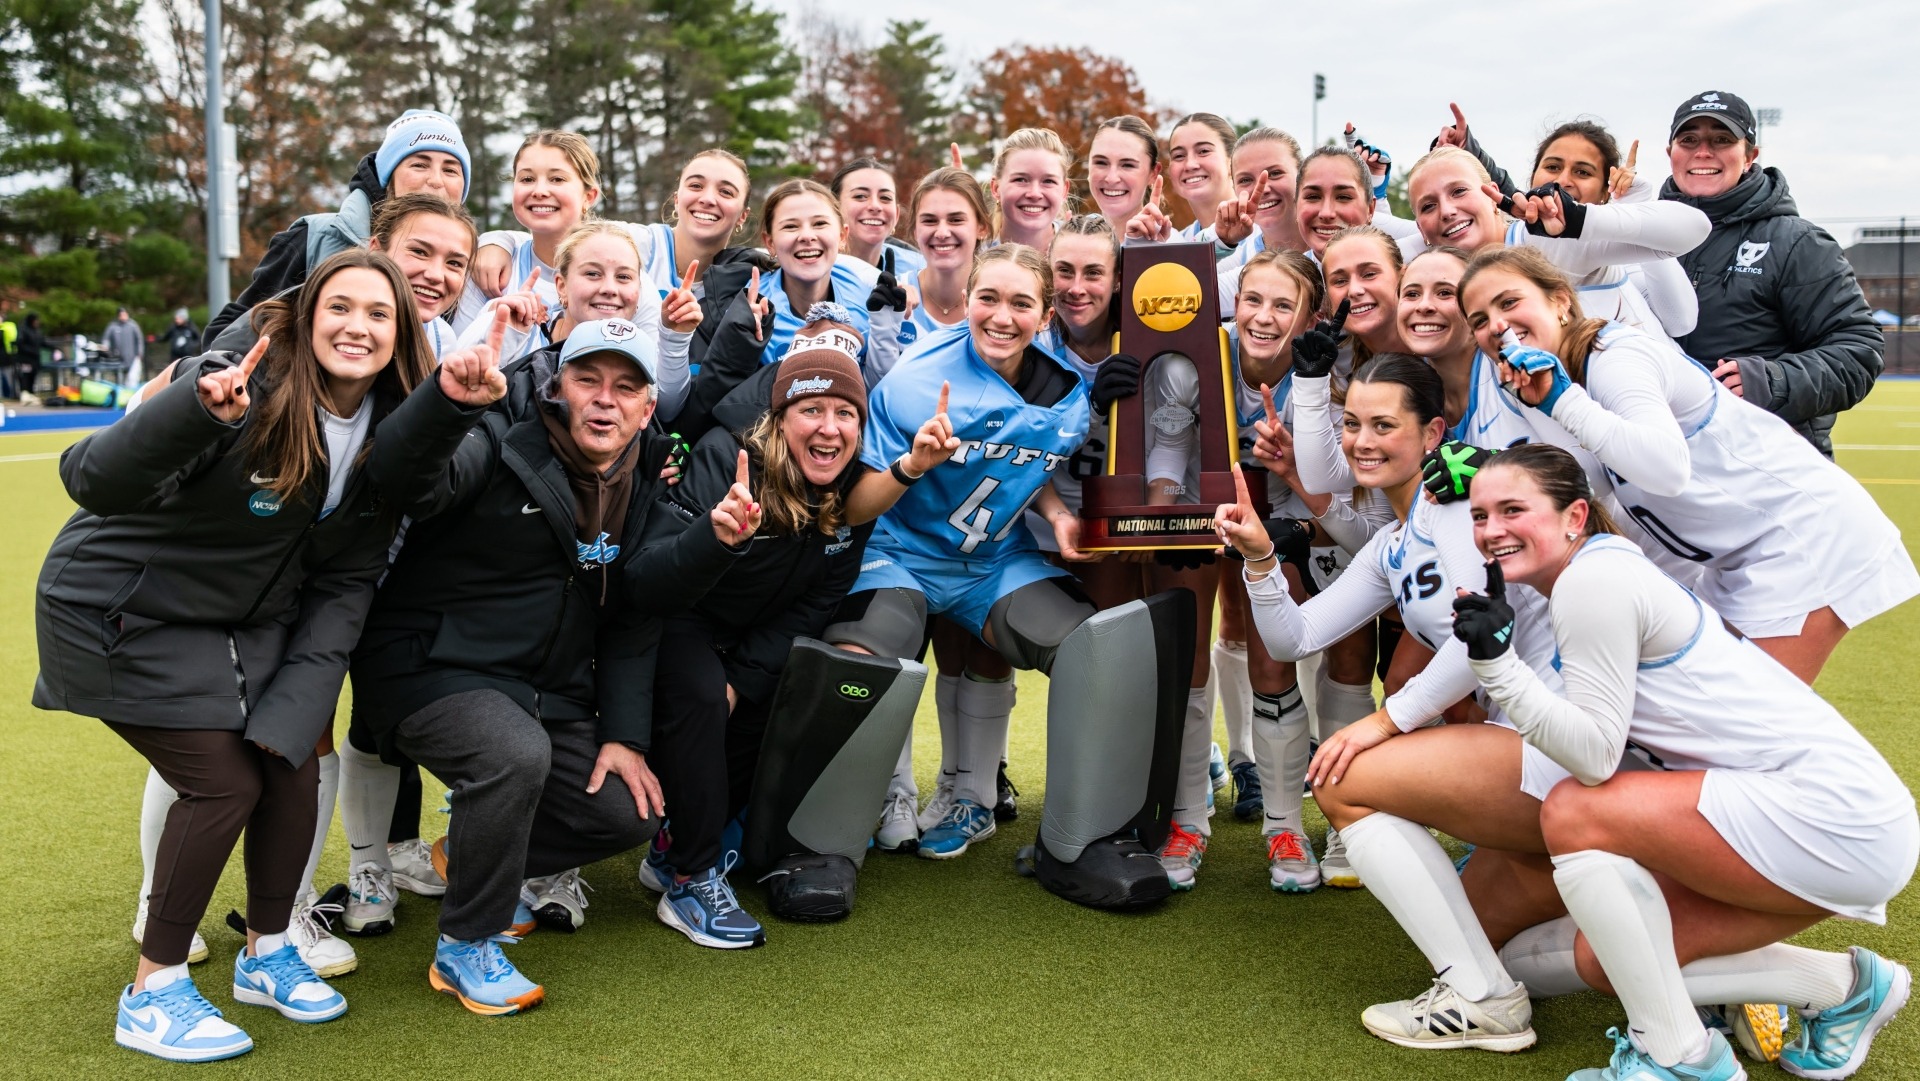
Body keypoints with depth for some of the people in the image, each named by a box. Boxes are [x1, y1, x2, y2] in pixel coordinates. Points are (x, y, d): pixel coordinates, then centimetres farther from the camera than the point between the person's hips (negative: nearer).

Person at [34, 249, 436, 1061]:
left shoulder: (391, 433, -7)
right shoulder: (247, 393, -27)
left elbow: (350, 575, -1)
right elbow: (95, 483, -37)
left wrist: (304, 687, -10)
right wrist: (197, 410, -55)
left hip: (244, 622, 6)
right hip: (124, 615, -6)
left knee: (290, 768, -1)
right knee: (224, 782, -12)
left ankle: (267, 955, 23)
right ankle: (152, 995, 5)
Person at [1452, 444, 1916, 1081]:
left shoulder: (1592, 579, -16)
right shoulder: (1601, 570, 13)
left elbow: (1593, 756, -20)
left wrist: (1496, 660, -26)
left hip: (1833, 813, -10)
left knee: (1574, 814, -19)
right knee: (1598, 959, 8)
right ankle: (1841, 987, 17)